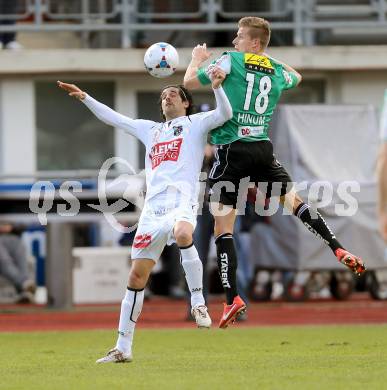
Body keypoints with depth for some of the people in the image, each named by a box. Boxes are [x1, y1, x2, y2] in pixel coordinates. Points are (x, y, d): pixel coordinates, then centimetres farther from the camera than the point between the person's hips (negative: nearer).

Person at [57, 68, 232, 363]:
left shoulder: (196, 123, 14)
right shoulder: (150, 129, 29)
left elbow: (225, 114, -3)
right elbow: (111, 117, 35)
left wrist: (217, 87, -18)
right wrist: (85, 98, 28)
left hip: (182, 201, -5)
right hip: (153, 208, 5)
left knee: (183, 234, -40)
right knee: (137, 275, 1)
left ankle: (198, 303, -30)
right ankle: (123, 348, 5)